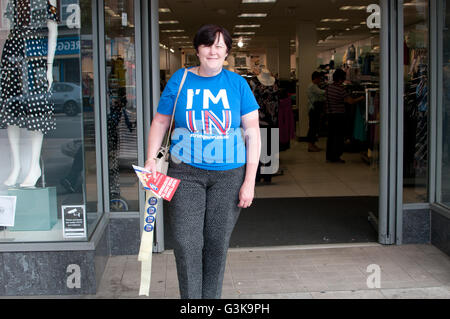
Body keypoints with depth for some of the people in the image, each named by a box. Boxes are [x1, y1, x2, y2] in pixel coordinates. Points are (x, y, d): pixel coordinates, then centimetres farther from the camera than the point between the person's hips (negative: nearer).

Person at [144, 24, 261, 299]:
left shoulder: (237, 83, 3)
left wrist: (249, 181, -4)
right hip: (186, 173, 0)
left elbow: (253, 133, 2)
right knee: (186, 243, -6)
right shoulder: (180, 80, 4)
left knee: (218, 243, 7)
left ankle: (211, 296, 24)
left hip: (229, 175, 0)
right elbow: (160, 122, 10)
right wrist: (151, 159, -5)